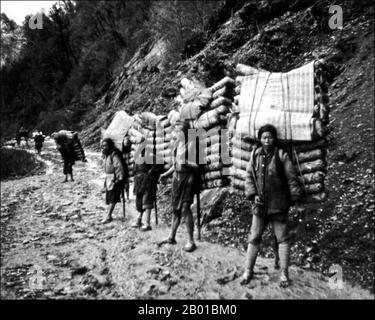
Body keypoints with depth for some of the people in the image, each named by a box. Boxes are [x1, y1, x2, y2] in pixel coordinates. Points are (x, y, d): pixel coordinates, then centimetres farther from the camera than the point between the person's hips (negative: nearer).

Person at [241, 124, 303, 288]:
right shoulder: (255, 155, 2)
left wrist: (294, 198, -3)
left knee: (282, 238, 7)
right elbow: (249, 176, 6)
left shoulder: (281, 156, -8)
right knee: (254, 237, 9)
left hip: (278, 205, -3)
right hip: (260, 205, 3)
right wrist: (253, 194, -5)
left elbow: (292, 179, -4)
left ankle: (284, 274, 18)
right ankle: (248, 271, 21)